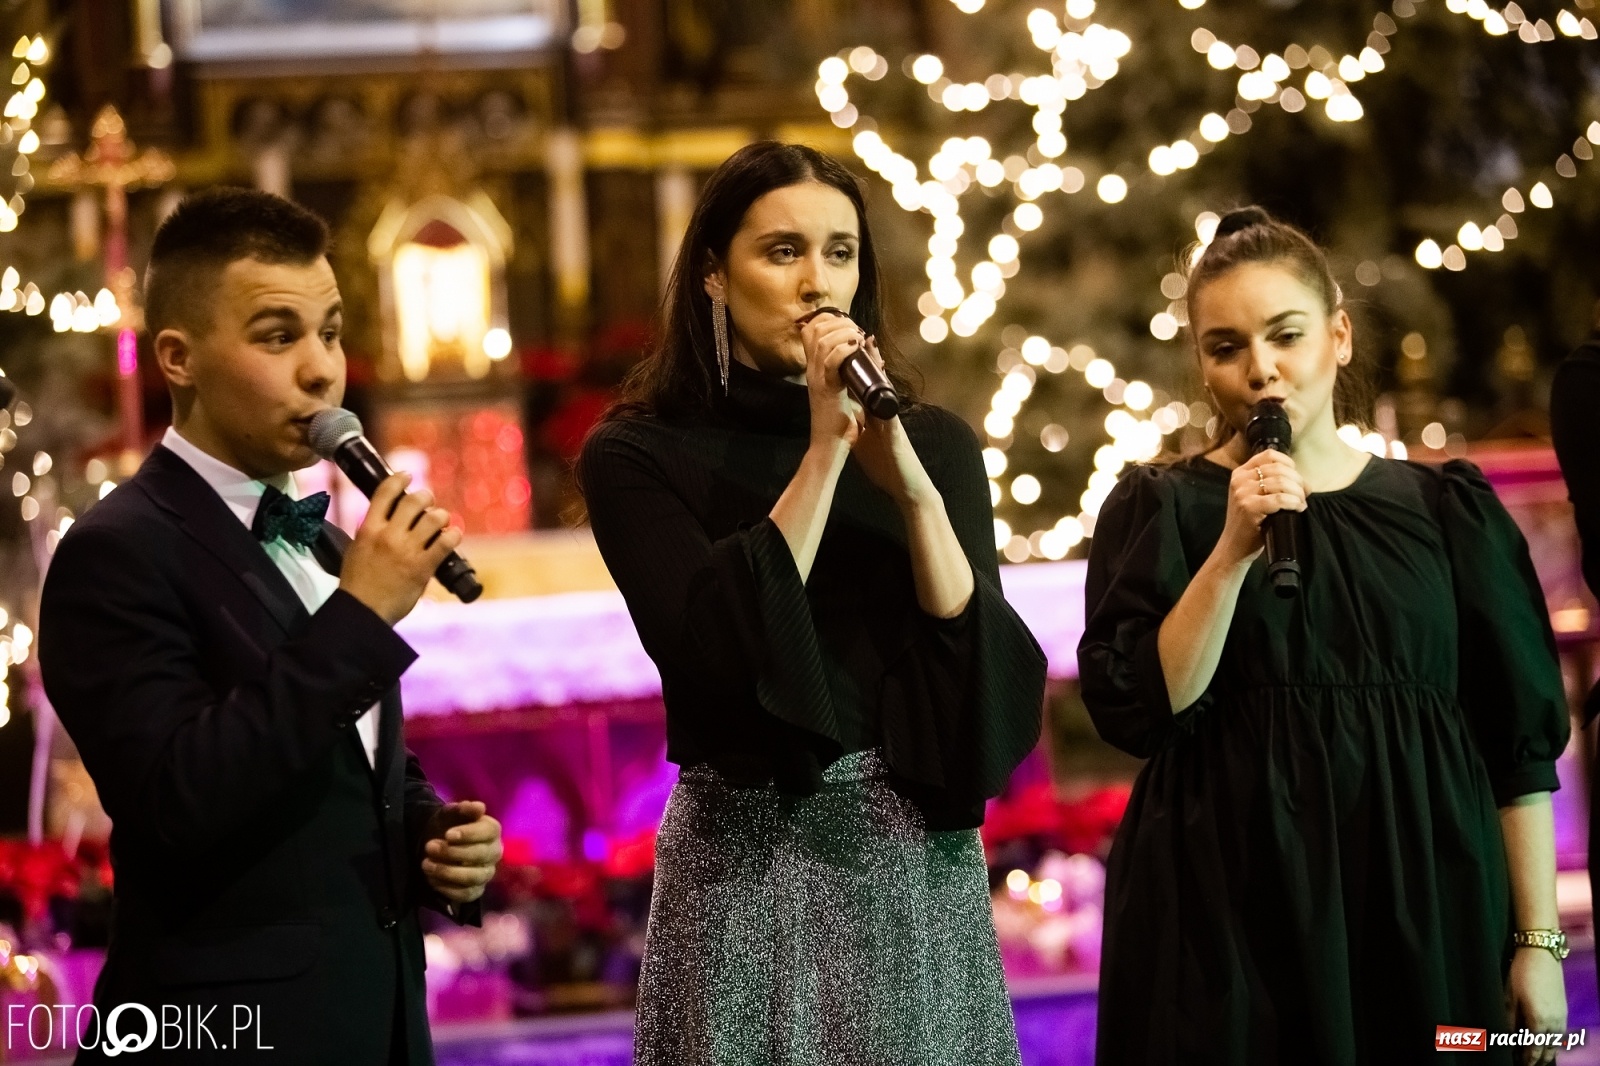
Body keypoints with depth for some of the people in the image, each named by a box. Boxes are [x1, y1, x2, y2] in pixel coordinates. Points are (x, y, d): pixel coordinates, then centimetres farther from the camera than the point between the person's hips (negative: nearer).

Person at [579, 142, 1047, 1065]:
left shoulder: (935, 442, 4)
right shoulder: (641, 455, -4)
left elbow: (981, 669, -6)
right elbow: (718, 656, -17)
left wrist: (910, 484, -16)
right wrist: (824, 454, -17)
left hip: (918, 858, 3)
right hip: (749, 860, -2)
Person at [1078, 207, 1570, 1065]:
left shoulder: (1445, 511, 7)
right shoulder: (1160, 509, 4)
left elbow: (1520, 744, 6)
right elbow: (1137, 713, -9)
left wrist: (1539, 940, 0)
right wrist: (1232, 552, -17)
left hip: (1427, 918, 1)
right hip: (1228, 922, -1)